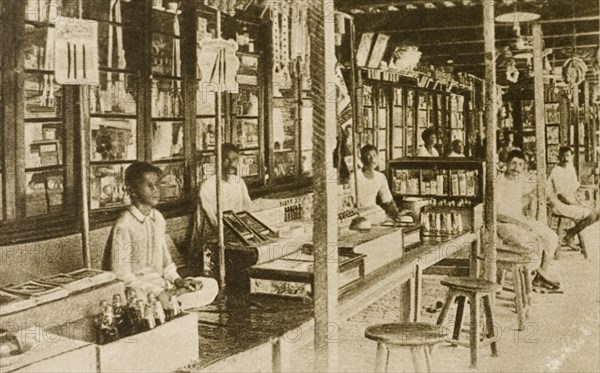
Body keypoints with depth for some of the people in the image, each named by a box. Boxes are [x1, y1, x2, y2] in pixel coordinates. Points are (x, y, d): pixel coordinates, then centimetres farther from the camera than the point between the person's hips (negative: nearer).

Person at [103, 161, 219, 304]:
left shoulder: (158, 218, 9)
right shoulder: (123, 226, -14)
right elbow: (121, 274, -16)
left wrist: (177, 280, 1)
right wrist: (151, 292, -20)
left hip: (160, 282, 8)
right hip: (135, 290, -8)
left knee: (210, 285, -2)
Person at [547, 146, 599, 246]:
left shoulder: (571, 169, 11)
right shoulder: (556, 171, -15)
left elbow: (573, 191, 16)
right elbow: (562, 194, -18)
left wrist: (580, 204, 2)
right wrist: (578, 205, -15)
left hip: (571, 202, 9)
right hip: (559, 204, -9)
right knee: (590, 214, -19)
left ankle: (570, 234, 7)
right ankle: (568, 236, -5)